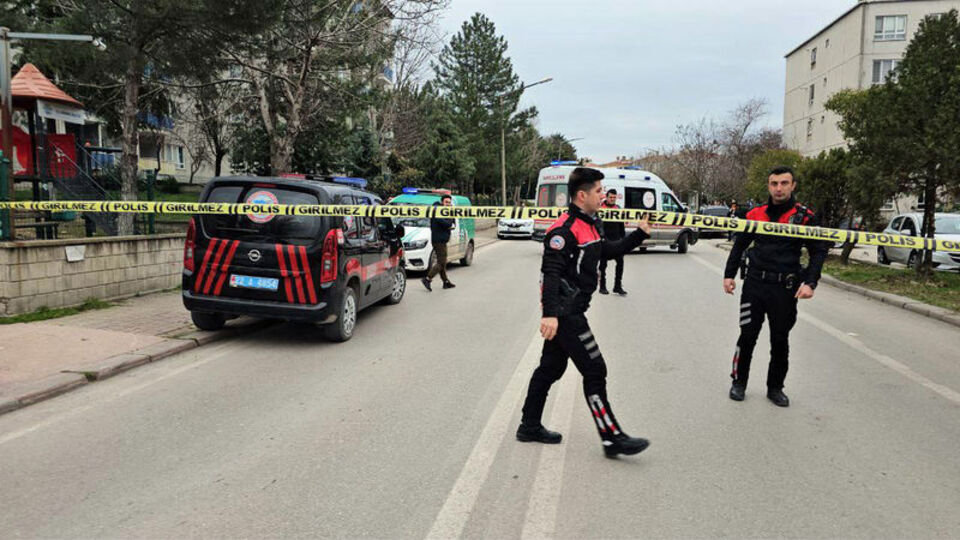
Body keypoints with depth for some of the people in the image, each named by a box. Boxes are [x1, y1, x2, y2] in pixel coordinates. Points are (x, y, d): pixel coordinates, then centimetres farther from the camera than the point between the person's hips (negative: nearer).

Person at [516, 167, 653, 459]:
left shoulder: (590, 224, 13)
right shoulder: (564, 230, -18)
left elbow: (608, 251, 29)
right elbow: (551, 273, -25)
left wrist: (639, 235, 23)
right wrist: (550, 314, -33)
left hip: (570, 311, 10)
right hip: (563, 312, -10)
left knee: (551, 367, 16)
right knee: (594, 370, -5)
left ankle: (530, 427, 27)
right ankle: (612, 438, 3)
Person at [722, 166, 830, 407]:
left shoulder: (804, 217, -1)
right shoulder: (756, 214, 5)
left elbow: (819, 251, 3)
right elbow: (739, 246, 15)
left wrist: (810, 283, -8)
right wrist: (729, 275, 10)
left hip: (785, 288, -1)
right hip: (754, 283, 1)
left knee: (780, 340, 8)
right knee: (747, 335, 3)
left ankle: (775, 387, 22)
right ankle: (739, 381, 19)